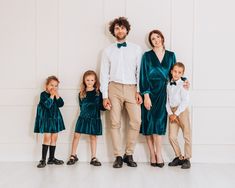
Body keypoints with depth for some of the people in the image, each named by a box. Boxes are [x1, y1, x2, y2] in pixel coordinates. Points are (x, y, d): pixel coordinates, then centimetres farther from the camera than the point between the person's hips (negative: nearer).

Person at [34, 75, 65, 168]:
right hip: (46, 118, -6)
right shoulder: (43, 94, -8)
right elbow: (47, 105, -22)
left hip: (55, 118, 6)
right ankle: (43, 160, -5)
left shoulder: (56, 95, 10)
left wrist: (57, 95, -12)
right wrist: (52, 95, -19)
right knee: (47, 138, -11)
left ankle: (51, 158, 18)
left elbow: (61, 104, -4)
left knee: (54, 138, 8)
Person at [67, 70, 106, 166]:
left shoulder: (98, 92, 1)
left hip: (94, 118, -1)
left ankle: (93, 158, 15)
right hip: (83, 117, 1)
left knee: (93, 137, 6)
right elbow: (81, 106, 7)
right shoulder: (82, 93, 4)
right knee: (76, 135, 0)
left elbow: (101, 106, -1)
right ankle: (73, 156, 16)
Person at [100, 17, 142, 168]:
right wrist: (105, 96, 1)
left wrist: (139, 91, -1)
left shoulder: (136, 49, 10)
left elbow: (140, 71, 7)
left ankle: (129, 154, 2)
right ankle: (118, 156, 6)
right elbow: (104, 74, 8)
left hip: (132, 88, 0)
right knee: (115, 123, -2)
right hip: (115, 88, 0)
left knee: (136, 121, -11)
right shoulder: (108, 51, 11)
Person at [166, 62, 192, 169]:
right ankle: (179, 157, 18)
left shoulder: (183, 84, -8)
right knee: (172, 136, 3)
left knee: (186, 135, 0)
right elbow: (167, 101, 7)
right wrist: (170, 113, -6)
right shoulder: (168, 85, 8)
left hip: (182, 111, -5)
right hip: (172, 112, 5)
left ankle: (187, 158, 10)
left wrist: (176, 114, -15)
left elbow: (185, 101, -14)